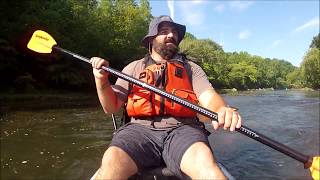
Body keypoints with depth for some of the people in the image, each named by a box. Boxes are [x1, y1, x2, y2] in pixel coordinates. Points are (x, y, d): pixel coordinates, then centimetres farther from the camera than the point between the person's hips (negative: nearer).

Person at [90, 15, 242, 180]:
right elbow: (111, 107, 14)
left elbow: (209, 96, 2)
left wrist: (222, 110, -22)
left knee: (205, 161, -32)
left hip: (181, 129, 0)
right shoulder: (133, 68, 17)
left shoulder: (191, 68, 17)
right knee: (111, 163, -29)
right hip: (141, 129, 1)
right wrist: (101, 80, -5)